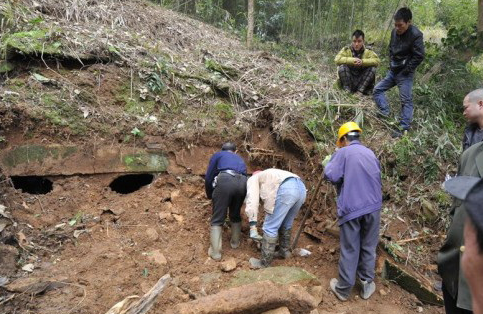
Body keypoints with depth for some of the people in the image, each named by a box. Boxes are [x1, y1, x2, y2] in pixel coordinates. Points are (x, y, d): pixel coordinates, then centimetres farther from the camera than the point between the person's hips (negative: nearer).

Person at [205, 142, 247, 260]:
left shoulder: (217, 155, 27)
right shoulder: (240, 159, 39)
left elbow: (208, 178, 19)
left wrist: (210, 195, 34)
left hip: (225, 180, -4)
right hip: (242, 182, 4)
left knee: (217, 219, 6)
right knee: (236, 215, 27)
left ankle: (215, 252, 5)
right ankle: (235, 242, 39)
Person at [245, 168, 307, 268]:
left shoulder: (253, 179, 22)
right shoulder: (269, 179, 42)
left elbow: (252, 200, 3)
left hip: (287, 189, -9)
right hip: (301, 188, 9)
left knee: (270, 228, 3)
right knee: (286, 225, 28)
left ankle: (264, 263, 11)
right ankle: (285, 251, 42)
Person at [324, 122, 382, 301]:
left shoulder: (343, 153, -4)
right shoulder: (371, 153, 15)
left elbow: (332, 176, -15)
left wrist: (328, 165, 3)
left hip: (351, 208, -4)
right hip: (373, 206, 5)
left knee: (349, 249, 4)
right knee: (368, 247, 15)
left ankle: (343, 289, 16)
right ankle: (367, 285, 24)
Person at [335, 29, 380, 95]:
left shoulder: (367, 51, -2)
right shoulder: (346, 50, -6)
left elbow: (377, 61, -17)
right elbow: (337, 59, -22)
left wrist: (362, 61, -30)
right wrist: (352, 60, -29)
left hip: (362, 82, 1)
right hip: (348, 81, -1)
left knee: (372, 68, -21)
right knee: (342, 67, -25)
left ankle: (360, 91, -17)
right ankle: (347, 91, -16)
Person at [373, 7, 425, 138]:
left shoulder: (415, 35, -19)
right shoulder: (394, 32, 3)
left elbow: (419, 56, -19)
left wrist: (407, 70, -16)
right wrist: (391, 63, 9)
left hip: (405, 74, -8)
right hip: (393, 71, 8)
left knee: (406, 100, -4)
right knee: (378, 89, 8)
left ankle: (404, 128, -1)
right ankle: (385, 114, 13)